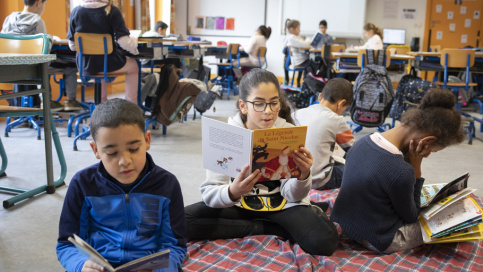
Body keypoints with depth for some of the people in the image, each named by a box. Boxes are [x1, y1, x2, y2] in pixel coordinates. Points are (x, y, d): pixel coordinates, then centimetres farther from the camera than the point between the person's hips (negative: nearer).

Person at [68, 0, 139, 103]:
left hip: (85, 65, 4)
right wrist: (134, 42, 3)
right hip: (109, 64, -4)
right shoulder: (112, 11, -14)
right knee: (134, 66, 28)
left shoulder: (76, 11, -3)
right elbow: (124, 42, -20)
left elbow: (72, 45, 1)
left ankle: (102, 102, 43)